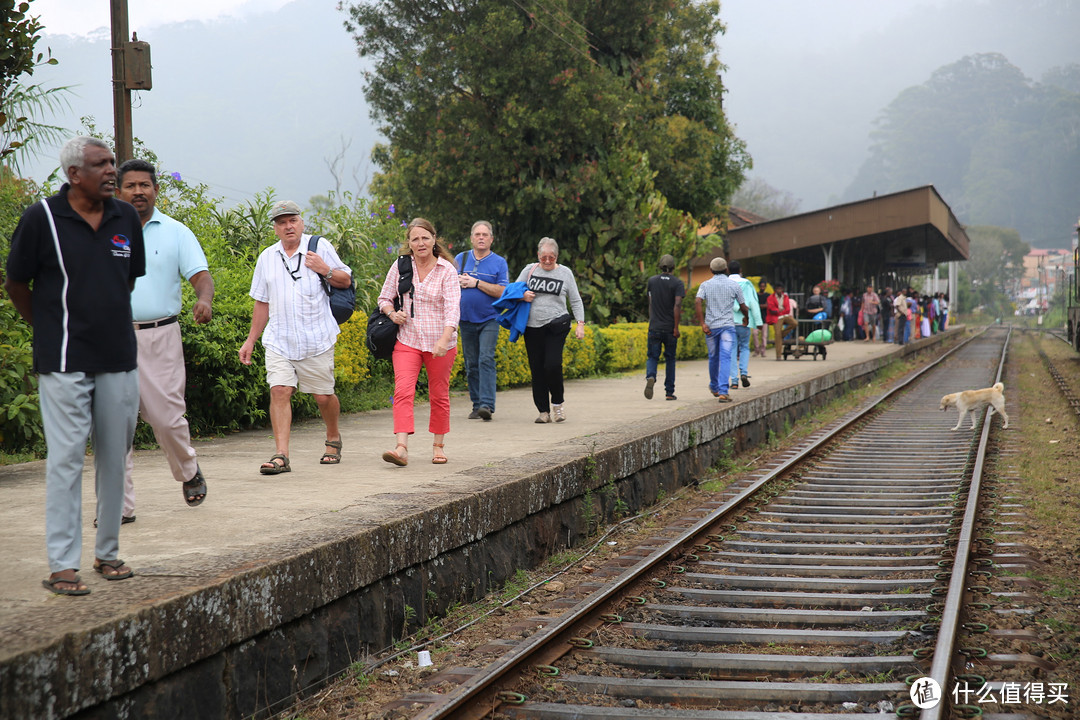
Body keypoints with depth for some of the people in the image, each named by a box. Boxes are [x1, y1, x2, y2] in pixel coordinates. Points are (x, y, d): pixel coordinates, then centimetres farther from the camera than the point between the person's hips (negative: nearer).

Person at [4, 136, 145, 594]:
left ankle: (108, 552, 22)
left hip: (119, 359, 5)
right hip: (64, 362, -5)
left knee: (114, 457, 10)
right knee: (66, 458, -4)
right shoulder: (42, 218, -7)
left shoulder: (127, 219, 6)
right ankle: (62, 565, 1)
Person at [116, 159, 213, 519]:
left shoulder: (176, 233, 5)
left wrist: (205, 299, -24)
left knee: (166, 416, -1)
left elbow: (201, 275, -2)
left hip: (160, 337, -1)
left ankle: (189, 472, 30)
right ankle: (120, 504, 0)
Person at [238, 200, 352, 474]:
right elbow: (262, 303, 18)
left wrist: (325, 270, -11)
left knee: (323, 396, 5)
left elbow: (346, 281, 9)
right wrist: (251, 340, 16)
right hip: (279, 340, 2)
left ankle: (333, 437, 34)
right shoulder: (266, 258, 12)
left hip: (316, 339, -2)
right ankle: (281, 455, -15)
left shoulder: (320, 246, 3)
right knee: (279, 390, -14)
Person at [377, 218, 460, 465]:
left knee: (439, 396, 10)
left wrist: (444, 338, -31)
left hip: (440, 343, -1)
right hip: (408, 340, 1)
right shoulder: (400, 266, 2)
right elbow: (384, 298, 14)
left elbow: (452, 307, -16)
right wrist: (392, 314, -9)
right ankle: (402, 448, -24)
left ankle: (438, 446, 26)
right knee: (403, 391, -16)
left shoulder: (447, 270, -6)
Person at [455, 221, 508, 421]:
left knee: (486, 360, -15)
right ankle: (476, 405, 12)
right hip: (466, 320, 3)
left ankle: (487, 405, -20)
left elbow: (502, 291, -10)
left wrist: (476, 283, -14)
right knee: (471, 364, 5)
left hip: (489, 320, -3)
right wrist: (459, 282, -10)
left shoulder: (499, 262, 1)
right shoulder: (460, 259, 10)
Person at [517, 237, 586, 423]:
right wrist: (522, 296, -9)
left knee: (553, 364, -16)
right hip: (533, 327, 2)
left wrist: (580, 324, 1)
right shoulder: (529, 270, 8)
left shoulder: (565, 273, 7)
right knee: (537, 369, 0)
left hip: (557, 325, -2)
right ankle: (543, 411, 8)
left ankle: (557, 403, 7)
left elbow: (576, 301, 11)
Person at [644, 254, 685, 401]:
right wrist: (676, 328, -14)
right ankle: (669, 392, 13)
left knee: (652, 357, 4)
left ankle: (650, 377, -27)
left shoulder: (652, 281, 4)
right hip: (670, 327, -1)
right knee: (670, 359, 12)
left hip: (654, 327, 1)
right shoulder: (677, 283, -6)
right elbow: (677, 305, -16)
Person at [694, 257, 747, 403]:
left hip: (710, 326, 2)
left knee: (713, 357, 18)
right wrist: (746, 318, 30)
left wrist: (702, 324, -12)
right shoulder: (734, 285, 2)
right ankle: (723, 391, -21)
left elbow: (697, 302, -13)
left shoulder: (705, 285, 3)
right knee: (725, 357, -8)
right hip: (728, 325, -2)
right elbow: (743, 307, 8)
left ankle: (714, 387, 37)